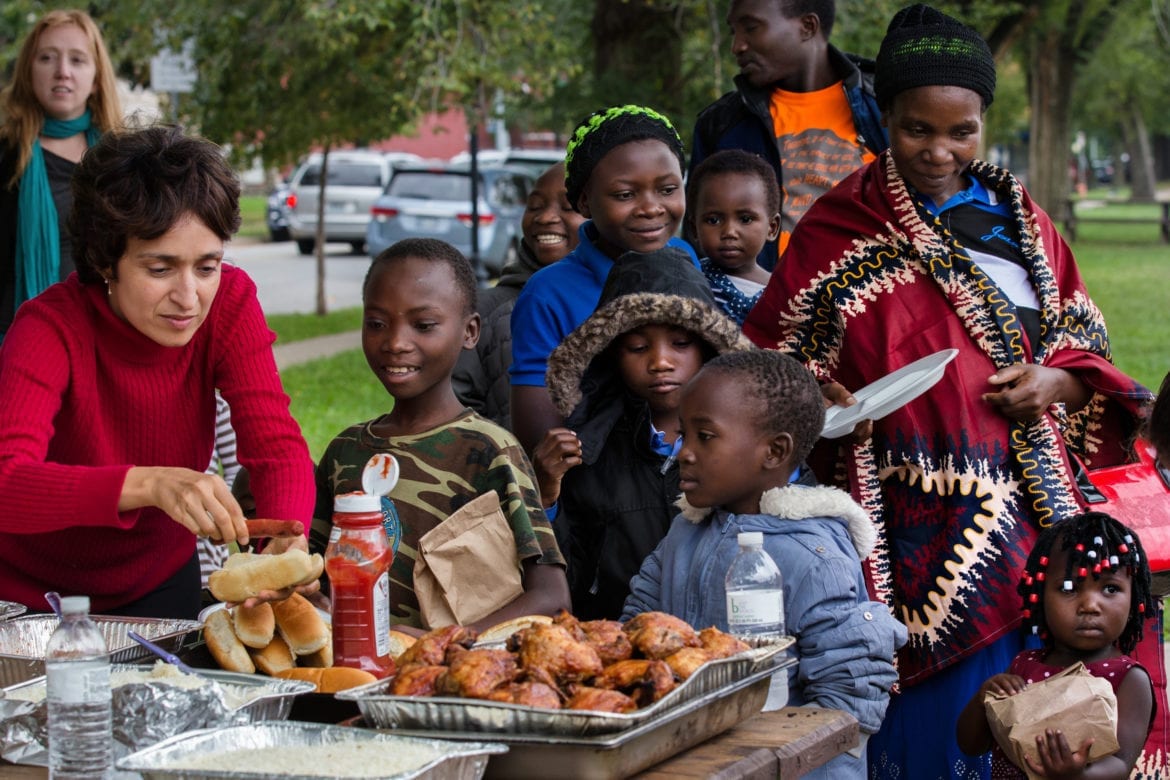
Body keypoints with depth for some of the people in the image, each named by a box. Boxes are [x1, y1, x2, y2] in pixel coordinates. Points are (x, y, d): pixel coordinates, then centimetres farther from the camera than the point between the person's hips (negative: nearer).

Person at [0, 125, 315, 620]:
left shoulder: (230, 302, -13)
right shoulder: (52, 328, -25)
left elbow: (277, 446, -19)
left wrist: (288, 543, -40)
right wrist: (147, 484, -53)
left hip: (159, 584, 2)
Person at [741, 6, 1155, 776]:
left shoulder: (1018, 219, 13)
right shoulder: (842, 229, 1)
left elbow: (1087, 342, 17)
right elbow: (768, 355, 3)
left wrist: (1054, 382, -4)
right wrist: (816, 397, -16)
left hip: (1026, 509, 4)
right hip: (918, 526, -4)